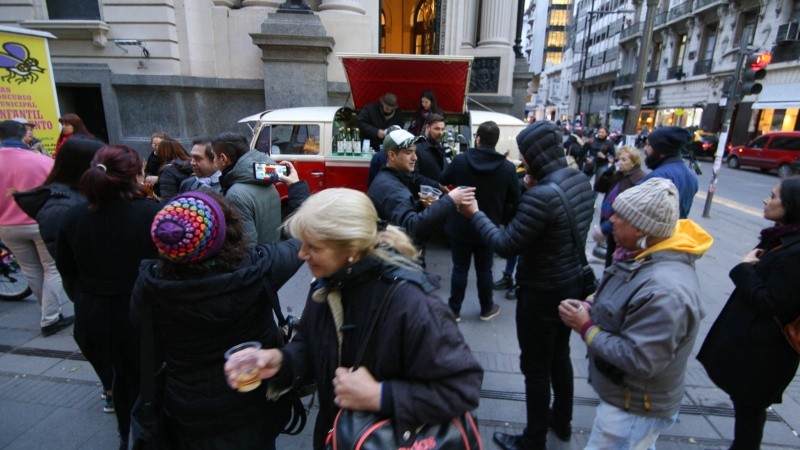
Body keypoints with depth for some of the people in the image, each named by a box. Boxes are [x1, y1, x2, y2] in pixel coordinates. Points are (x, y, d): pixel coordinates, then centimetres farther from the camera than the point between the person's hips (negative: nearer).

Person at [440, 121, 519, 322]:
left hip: (460, 227, 0)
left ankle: (454, 310, 22)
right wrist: (499, 216, 12)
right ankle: (487, 309, 32)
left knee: (460, 269, 11)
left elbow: (443, 180, 5)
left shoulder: (460, 160, -14)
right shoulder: (508, 168, -12)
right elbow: (514, 202, -4)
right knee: (484, 270, 16)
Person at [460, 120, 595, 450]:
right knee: (560, 356, 26)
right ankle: (562, 421, 46)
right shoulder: (581, 181, -1)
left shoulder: (541, 195, -29)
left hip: (542, 292, -9)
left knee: (536, 368, 9)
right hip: (572, 283, 9)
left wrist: (475, 214, -12)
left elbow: (505, 246, -23)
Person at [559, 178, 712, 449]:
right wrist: (592, 309, -7)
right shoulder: (648, 257, -2)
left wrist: (586, 328, -24)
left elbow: (639, 360, -33)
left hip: (634, 409, -9)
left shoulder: (664, 290, -36)